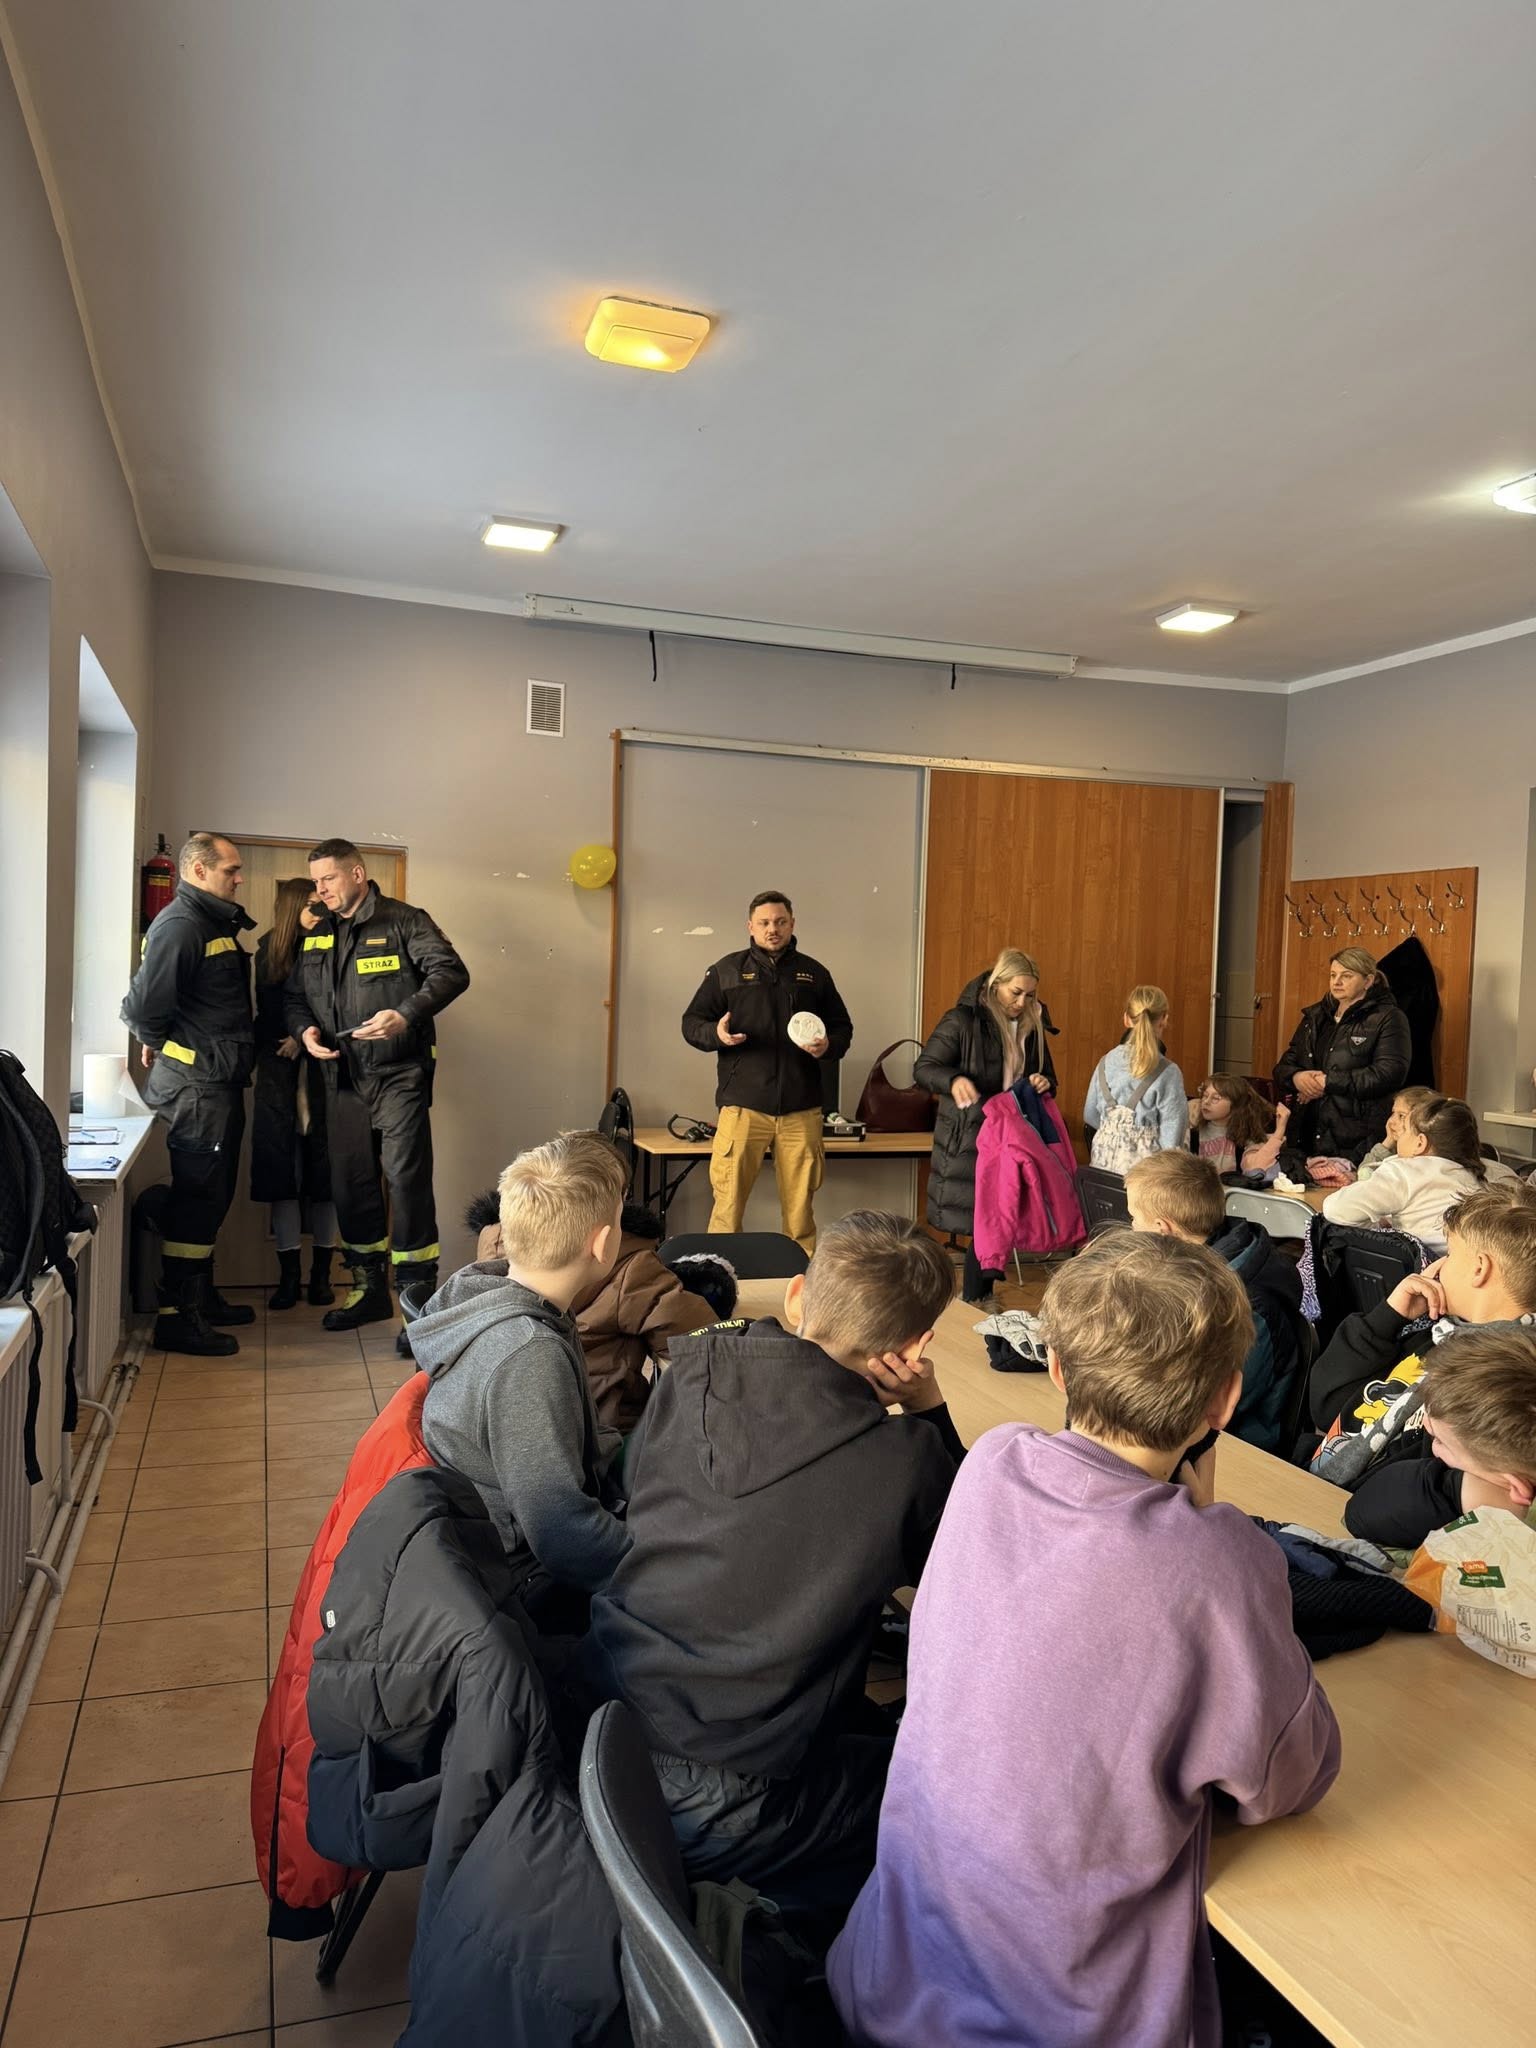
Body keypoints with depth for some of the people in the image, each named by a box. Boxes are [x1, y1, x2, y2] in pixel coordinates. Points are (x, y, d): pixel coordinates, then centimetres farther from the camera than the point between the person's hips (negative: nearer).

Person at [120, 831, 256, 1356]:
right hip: (194, 1082, -10)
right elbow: (143, 1005, -22)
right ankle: (176, 1317, 4)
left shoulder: (217, 922, 14)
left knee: (212, 1195, 17)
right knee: (197, 1197, -4)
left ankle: (201, 1297, 29)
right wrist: (160, 1044, -6)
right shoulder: (180, 926, -17)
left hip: (220, 1080, 10)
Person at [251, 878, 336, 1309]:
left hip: (323, 1071, -1)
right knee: (282, 1171, 2)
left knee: (324, 1171, 0)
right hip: (280, 1075, 1)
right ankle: (289, 1274, 9)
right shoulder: (269, 951, 8)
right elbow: (269, 1011, 9)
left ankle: (321, 1273, 9)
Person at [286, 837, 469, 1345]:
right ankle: (369, 1290, 27)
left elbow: (451, 972, -15)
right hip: (343, 1079, 7)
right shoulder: (316, 938, 15)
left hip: (399, 1075, -6)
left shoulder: (402, 921, -5)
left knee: (407, 1180, -10)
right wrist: (304, 1029, -1)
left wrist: (407, 1014, -28)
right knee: (350, 1184, 11)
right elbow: (295, 996, 22)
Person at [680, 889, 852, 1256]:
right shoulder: (727, 970, 8)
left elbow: (843, 1029, 20)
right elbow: (691, 1022, 9)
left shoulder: (815, 974, 14)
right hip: (743, 1105, -2)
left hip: (801, 1110, 2)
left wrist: (828, 1045, -3)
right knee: (728, 1200, -4)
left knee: (801, 1204, 6)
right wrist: (716, 1034, -13)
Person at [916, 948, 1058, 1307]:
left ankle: (978, 1300, 21)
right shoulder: (963, 1021, -9)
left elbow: (1048, 1078, 21)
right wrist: (954, 1080, -31)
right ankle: (974, 1304, 8)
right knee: (984, 1222, -5)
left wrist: (1043, 1084, -3)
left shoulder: (1033, 1025, 10)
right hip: (970, 1139, -6)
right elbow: (923, 1067, -11)